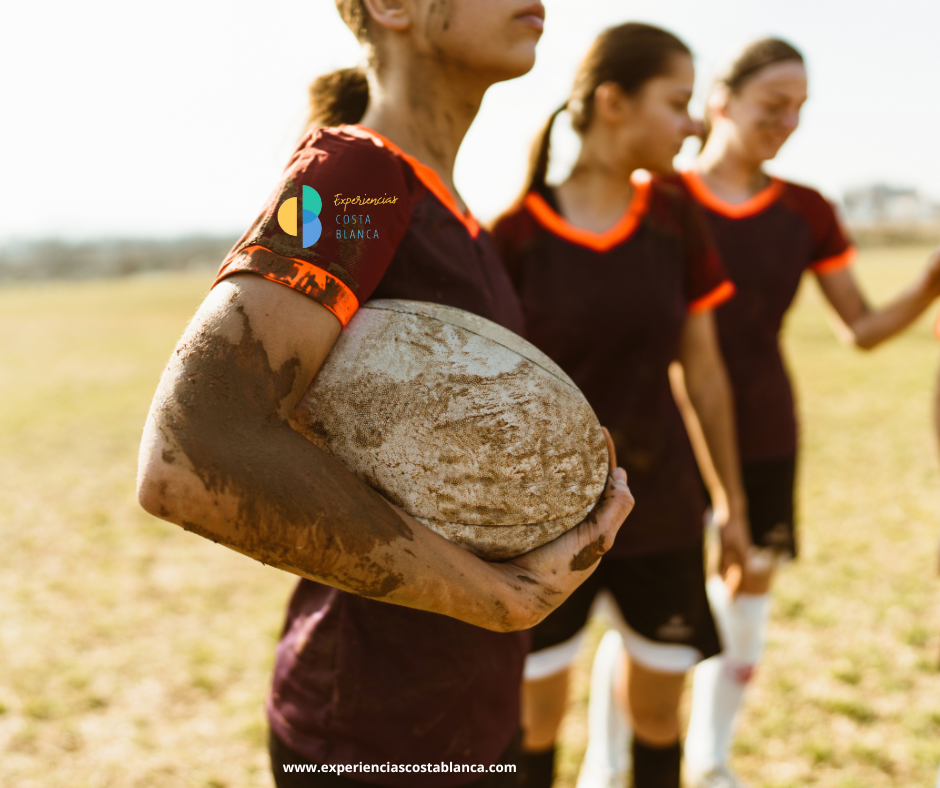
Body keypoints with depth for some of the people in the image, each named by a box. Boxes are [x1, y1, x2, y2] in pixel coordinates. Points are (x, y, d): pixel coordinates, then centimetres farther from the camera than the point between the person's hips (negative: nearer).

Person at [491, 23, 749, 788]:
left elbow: (704, 367, 6)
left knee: (657, 710, 14)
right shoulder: (515, 233, -12)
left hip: (660, 508, 3)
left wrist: (733, 500, 10)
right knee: (535, 716, 11)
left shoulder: (675, 222, -1)